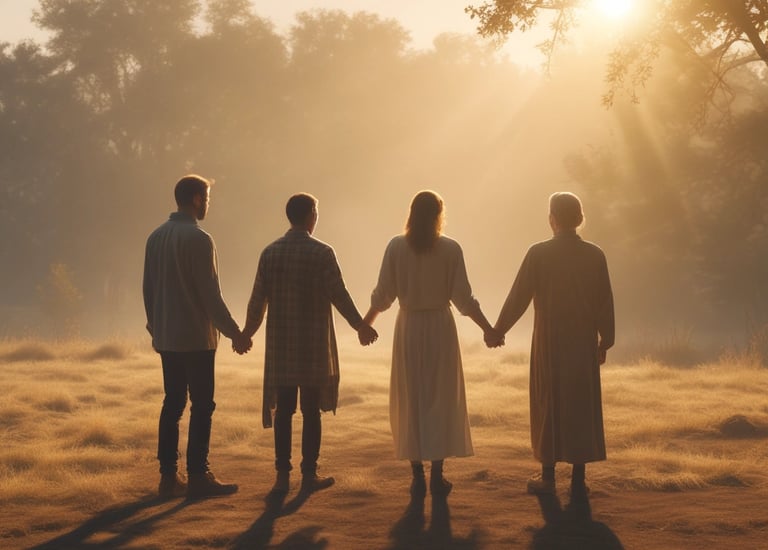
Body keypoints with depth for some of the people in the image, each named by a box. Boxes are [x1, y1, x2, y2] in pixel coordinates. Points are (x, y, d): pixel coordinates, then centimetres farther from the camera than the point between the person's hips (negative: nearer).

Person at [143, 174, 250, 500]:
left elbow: (148, 289, 14)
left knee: (173, 403, 10)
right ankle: (198, 476, 0)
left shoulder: (156, 237, 9)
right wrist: (233, 332, -8)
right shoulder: (198, 239, -14)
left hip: (166, 338, 7)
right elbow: (210, 294, -15)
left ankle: (168, 476, 12)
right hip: (196, 338, -7)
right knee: (202, 406, -1)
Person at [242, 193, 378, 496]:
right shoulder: (322, 253, -9)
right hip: (314, 345, -3)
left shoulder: (270, 252, 2)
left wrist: (248, 331, 19)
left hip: (280, 345, 3)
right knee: (311, 411, 4)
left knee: (283, 411, 6)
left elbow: (258, 299, 4)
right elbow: (339, 295, -8)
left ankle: (283, 475, 8)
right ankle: (309, 475, 7)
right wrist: (361, 326, 5)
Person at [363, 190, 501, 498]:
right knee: (440, 399, 8)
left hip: (408, 328, 1)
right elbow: (463, 297, -7)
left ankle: (417, 477, 9)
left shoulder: (396, 247, -4)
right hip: (440, 327, -1)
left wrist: (365, 322, 16)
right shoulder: (451, 249, -8)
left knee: (410, 400, 9)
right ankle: (437, 476, 8)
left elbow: (383, 294, -1)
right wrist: (488, 329, 3)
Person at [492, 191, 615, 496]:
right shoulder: (595, 255, -1)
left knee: (548, 405, 8)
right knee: (582, 405, 8)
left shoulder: (538, 253, -9)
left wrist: (498, 330, 4)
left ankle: (548, 476, 10)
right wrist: (605, 340, 13)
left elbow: (518, 297, -7)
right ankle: (578, 478, 9)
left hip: (548, 343, -2)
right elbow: (605, 302, 3)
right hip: (584, 343, 2)